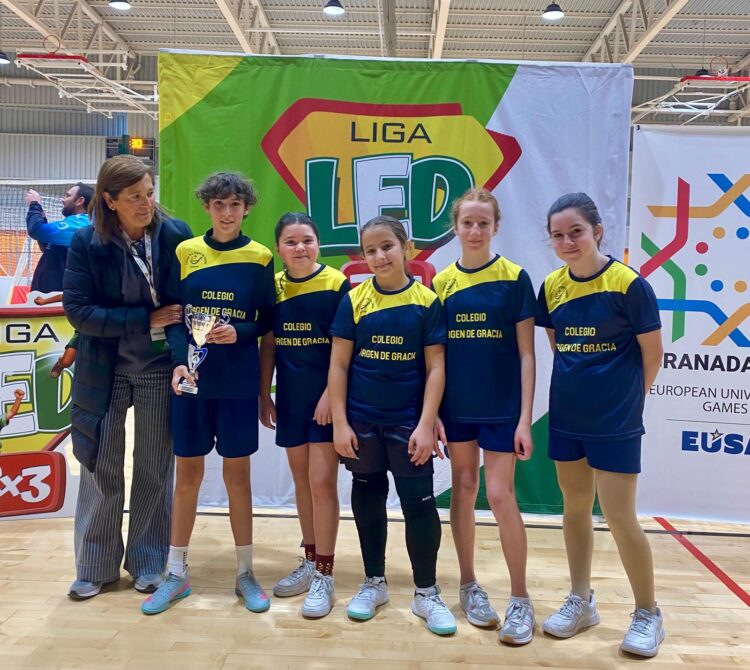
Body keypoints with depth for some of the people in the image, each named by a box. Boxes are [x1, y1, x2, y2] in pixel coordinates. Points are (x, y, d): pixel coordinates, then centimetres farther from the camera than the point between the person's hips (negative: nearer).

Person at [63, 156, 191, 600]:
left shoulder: (176, 235, -10)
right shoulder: (87, 242, -10)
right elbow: (78, 309, -13)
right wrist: (145, 320, -20)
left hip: (161, 368, 0)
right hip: (105, 369, 0)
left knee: (155, 468, 10)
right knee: (101, 468, 9)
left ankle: (148, 562, 28)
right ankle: (95, 566, 27)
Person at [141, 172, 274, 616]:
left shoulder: (260, 258, 0)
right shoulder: (185, 252, 3)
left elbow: (267, 319, 3)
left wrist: (240, 332, -17)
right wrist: (179, 361, -14)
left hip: (239, 382, -1)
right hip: (192, 379, 1)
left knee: (238, 473, 6)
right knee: (187, 473, 8)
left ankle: (245, 572, 20)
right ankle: (177, 573, 22)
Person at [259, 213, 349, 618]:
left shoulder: (336, 284, -9)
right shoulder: (274, 286, 4)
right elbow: (268, 344, 8)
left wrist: (330, 394, -15)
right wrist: (264, 395, 7)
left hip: (325, 397, -5)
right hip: (290, 398, 5)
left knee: (322, 482, -5)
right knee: (301, 480, 14)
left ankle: (324, 576, 6)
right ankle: (310, 561, 29)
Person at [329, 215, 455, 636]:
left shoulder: (427, 302, -5)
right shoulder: (354, 301, -2)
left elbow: (436, 367, -5)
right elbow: (339, 365, -1)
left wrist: (426, 424, -11)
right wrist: (340, 422, -5)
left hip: (408, 422, -1)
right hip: (362, 422, 2)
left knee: (420, 503, 0)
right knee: (368, 499, 13)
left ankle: (427, 593, 18)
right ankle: (374, 583, 31)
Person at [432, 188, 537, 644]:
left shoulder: (515, 278, -6)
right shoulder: (442, 282, 2)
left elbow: (526, 353, -7)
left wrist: (525, 419, -11)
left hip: (502, 407, -3)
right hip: (456, 406, 3)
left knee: (499, 495, -3)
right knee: (464, 489, 12)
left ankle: (521, 600, 13)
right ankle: (470, 585, 28)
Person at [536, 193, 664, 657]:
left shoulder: (628, 283, -14)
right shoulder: (552, 287, 0)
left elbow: (652, 353, -6)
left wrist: (626, 395, 5)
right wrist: (580, 384, 7)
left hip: (615, 422, -5)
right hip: (565, 418, 5)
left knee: (620, 518, 0)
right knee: (575, 508, 15)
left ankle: (648, 614, 22)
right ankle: (581, 600, 32)